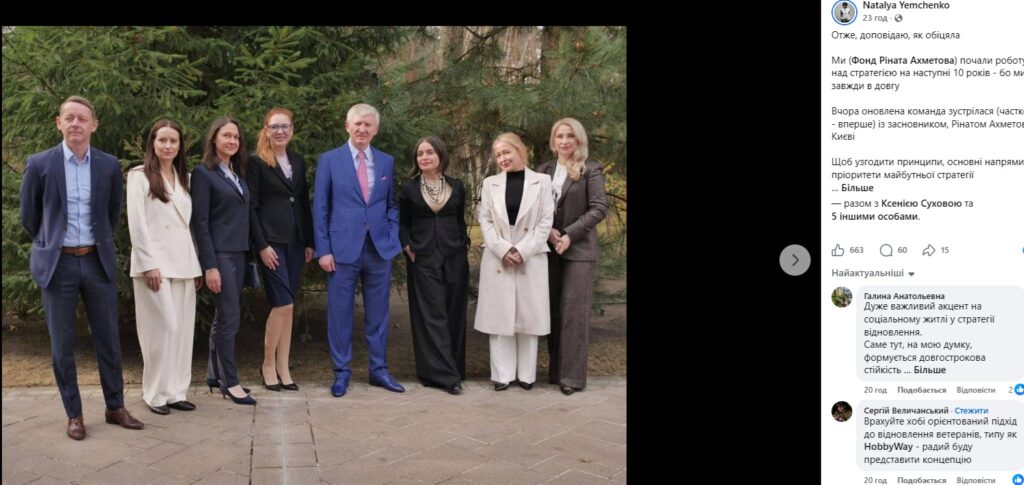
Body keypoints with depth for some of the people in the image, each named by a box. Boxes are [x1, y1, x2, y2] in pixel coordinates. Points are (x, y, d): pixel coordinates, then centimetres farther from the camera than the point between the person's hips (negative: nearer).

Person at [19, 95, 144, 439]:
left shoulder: (109, 165, 1)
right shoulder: (39, 163, -5)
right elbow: (29, 216, 6)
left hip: (98, 262, 2)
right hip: (58, 264, -2)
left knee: (108, 339, 8)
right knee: (62, 343, 5)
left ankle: (115, 407, 21)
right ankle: (73, 414, 16)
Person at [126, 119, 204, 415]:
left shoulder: (184, 178, 16)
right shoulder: (140, 176, -1)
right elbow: (136, 224, -8)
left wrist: (197, 265, 10)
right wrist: (149, 264, -15)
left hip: (183, 263, 6)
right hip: (155, 262, -6)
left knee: (183, 328, 4)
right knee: (163, 328, -8)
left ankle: (176, 391, 11)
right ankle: (156, 394, 3)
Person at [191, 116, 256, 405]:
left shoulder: (238, 174, 14)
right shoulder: (203, 173, -7)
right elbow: (200, 222, -11)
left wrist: (249, 252, 7)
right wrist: (209, 265, -16)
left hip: (239, 253, 7)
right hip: (219, 254, -7)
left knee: (223, 317, 11)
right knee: (230, 318, -6)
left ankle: (214, 375, 19)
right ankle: (230, 382, 2)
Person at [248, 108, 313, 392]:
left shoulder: (298, 162, 14)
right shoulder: (257, 163, -3)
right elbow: (250, 207, -7)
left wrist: (309, 242, 10)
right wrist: (262, 245, -13)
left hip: (295, 242, 6)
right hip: (271, 242, -5)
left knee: (287, 307, 6)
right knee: (283, 304, -11)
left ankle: (283, 368, 13)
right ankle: (268, 365, 6)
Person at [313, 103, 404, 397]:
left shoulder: (387, 162, 10)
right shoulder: (329, 160, 1)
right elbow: (320, 208, 0)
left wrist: (393, 236, 2)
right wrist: (323, 250, -6)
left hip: (380, 248, 3)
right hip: (343, 248, -3)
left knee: (378, 313, 10)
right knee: (340, 313, 3)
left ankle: (379, 370, 21)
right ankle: (341, 372, 15)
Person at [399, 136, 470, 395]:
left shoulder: (456, 186, 7)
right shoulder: (409, 189, 4)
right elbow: (403, 224, 9)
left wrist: (464, 243, 2)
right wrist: (408, 247, -5)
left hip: (454, 257, 2)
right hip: (423, 259, -2)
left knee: (454, 315, 4)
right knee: (432, 316, -4)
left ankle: (454, 368, 13)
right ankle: (445, 375, -4)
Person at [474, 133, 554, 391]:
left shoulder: (542, 181, 3)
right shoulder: (490, 183, 9)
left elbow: (546, 221, -2)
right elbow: (485, 221, 4)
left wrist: (522, 251, -12)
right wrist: (503, 250, -11)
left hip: (531, 259, -1)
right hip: (497, 259, 2)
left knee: (528, 316, 3)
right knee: (499, 316, 2)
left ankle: (526, 374, 12)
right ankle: (503, 374, 9)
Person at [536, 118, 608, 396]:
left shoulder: (591, 171, -1)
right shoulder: (544, 170, 10)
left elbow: (599, 208, -9)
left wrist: (570, 234, -16)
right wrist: (547, 230, -9)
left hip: (579, 249, -4)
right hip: (550, 249, 4)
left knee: (574, 311, -6)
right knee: (553, 310, 6)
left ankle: (573, 375, -1)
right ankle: (556, 369, 15)